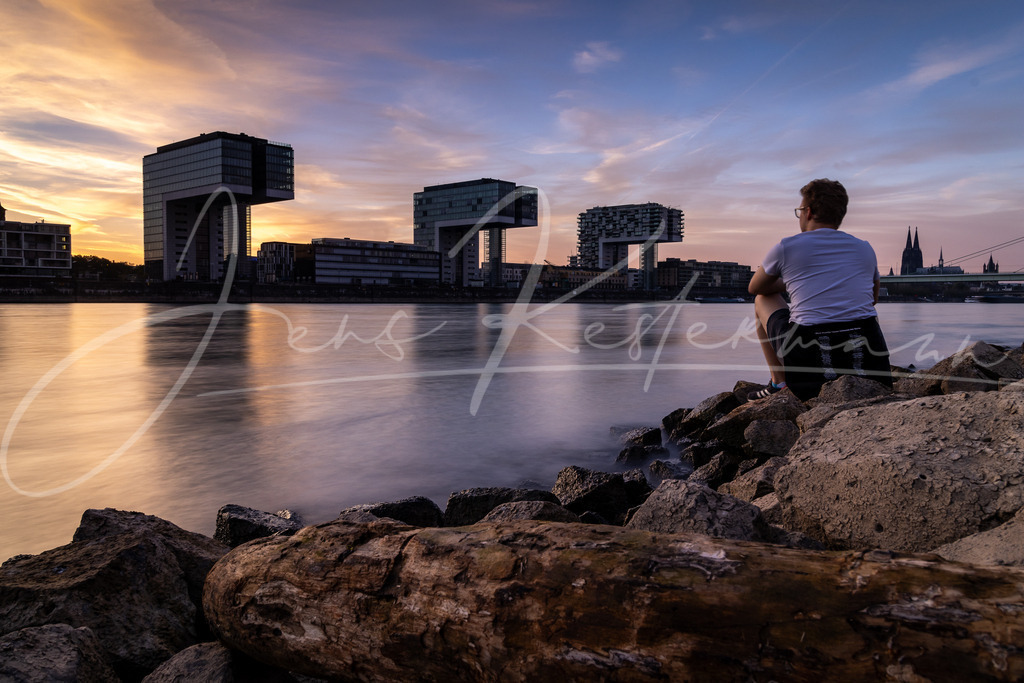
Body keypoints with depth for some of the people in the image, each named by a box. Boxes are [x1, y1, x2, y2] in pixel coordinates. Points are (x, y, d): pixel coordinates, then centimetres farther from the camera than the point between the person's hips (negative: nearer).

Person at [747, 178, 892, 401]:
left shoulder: (786, 247, 3)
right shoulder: (865, 248, 14)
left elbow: (754, 288, 23)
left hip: (810, 358, -4)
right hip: (868, 361, 4)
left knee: (764, 299, 24)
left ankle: (779, 383, 20)